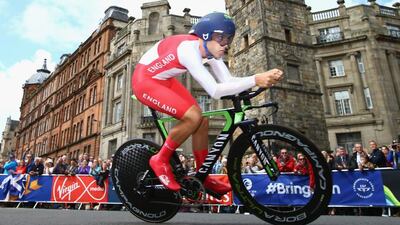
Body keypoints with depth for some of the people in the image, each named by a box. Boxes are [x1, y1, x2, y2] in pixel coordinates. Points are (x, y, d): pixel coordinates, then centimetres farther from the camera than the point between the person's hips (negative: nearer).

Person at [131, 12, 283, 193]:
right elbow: (215, 91, -39)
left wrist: (265, 78, -24)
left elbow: (228, 81, -13)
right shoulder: (188, 49, -33)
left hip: (164, 80, 8)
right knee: (193, 117, -26)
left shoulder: (209, 48, -7)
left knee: (202, 121, -2)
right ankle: (160, 160, -4)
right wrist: (255, 80, -40)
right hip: (144, 80, -8)